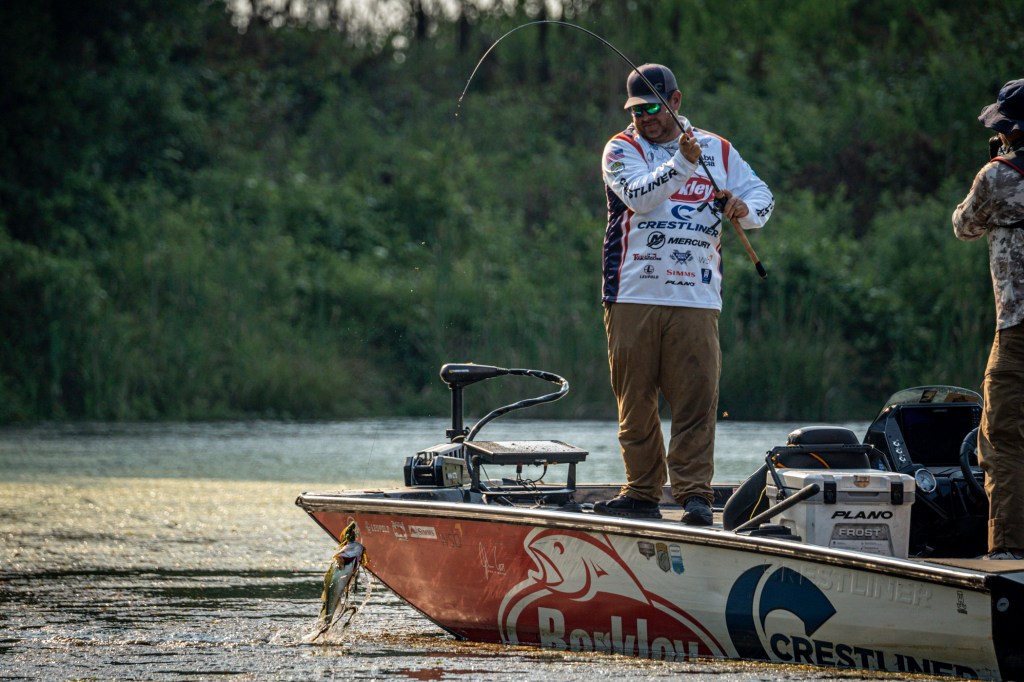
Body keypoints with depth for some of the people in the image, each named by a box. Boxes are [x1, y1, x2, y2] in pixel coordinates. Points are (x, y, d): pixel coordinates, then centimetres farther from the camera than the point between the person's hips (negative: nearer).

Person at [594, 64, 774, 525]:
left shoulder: (719, 151, 15)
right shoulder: (622, 149, 6)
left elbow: (763, 199, 13)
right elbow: (638, 195, -13)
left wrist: (744, 208, -10)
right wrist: (682, 163, -26)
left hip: (696, 299, 1)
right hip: (633, 296, 0)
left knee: (696, 400, -9)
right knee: (635, 401, 3)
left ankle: (694, 494, -9)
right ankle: (642, 493, 11)